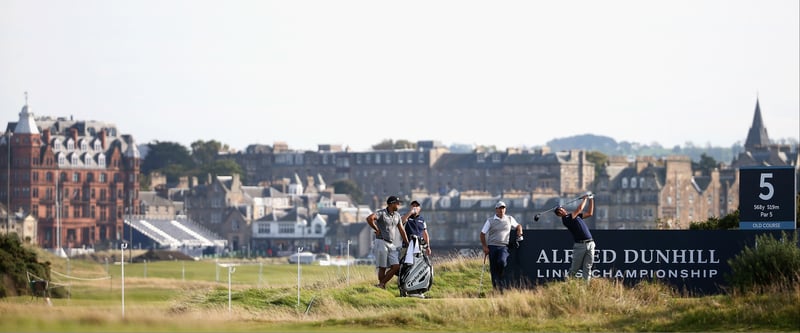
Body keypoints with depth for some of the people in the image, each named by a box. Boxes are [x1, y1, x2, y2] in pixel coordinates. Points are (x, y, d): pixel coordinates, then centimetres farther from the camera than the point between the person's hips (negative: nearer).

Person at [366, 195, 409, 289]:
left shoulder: (397, 215, 14)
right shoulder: (382, 213, -9)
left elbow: (401, 231, 18)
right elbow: (369, 218, -27)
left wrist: (407, 245, 15)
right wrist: (377, 229, -16)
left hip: (392, 245, 7)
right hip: (381, 243, -7)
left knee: (396, 266, -5)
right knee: (382, 267, -4)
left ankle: (381, 284, 4)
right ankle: (382, 288, 4)